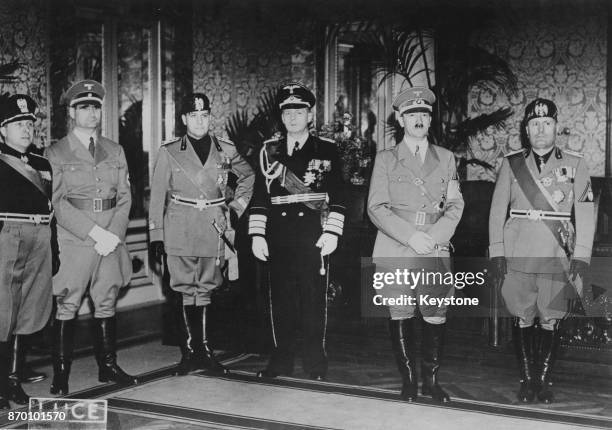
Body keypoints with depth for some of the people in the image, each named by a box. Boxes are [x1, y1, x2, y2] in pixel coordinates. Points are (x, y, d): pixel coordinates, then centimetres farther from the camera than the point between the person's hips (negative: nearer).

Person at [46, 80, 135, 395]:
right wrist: (96, 233, -15)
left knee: (107, 304, 9)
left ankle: (108, 366, 18)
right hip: (74, 241, -4)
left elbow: (124, 197, 9)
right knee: (67, 306, -2)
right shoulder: (56, 153, 1)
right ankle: (60, 373, 5)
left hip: (111, 241, 4)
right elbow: (58, 203, -8)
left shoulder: (115, 151, 14)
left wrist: (114, 235, -7)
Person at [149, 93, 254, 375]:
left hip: (213, 229, 2)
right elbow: (158, 196, 3)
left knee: (204, 289, 4)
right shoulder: (169, 153, 3)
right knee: (187, 290, -3)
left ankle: (193, 351, 12)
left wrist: (237, 206, 12)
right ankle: (198, 350, 4)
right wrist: (156, 235, -2)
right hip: (180, 230, -2)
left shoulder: (226, 151, 7)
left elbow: (248, 176, 24)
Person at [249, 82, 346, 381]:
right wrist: (257, 235, 3)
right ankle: (281, 361, 17)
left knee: (314, 299, 0)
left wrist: (332, 232, -7)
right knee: (280, 299, 6)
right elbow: (260, 196, 10)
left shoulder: (326, 150, 5)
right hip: (278, 238, 2)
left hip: (314, 237, -2)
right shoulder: (269, 151, 11)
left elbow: (337, 196, 2)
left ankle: (315, 364, 11)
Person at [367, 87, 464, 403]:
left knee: (436, 317, -3)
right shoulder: (386, 159, 8)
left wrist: (435, 235, -7)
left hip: (435, 250, 1)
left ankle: (430, 380, 10)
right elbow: (376, 208, 0)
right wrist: (410, 235, -11)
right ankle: (408, 380, 11)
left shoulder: (445, 158, 15)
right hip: (396, 250, -1)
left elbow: (455, 204, 10)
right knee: (400, 316, -1)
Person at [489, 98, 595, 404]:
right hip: (518, 255, 1)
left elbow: (585, 212, 2)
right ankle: (526, 380, 14)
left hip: (557, 257, 0)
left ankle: (544, 380, 14)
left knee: (551, 320, 2)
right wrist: (496, 252, -1)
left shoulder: (574, 164, 5)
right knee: (522, 319, 4)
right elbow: (497, 209, 6)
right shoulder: (511, 163, 7)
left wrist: (581, 255, -5)